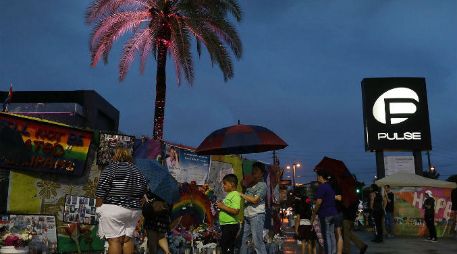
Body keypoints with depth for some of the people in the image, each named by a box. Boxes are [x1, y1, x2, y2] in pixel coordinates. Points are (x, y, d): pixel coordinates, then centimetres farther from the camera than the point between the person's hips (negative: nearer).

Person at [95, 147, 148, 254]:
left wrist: (98, 208, -1)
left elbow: (101, 192, -10)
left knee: (114, 240, -3)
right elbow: (143, 191, 12)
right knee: (127, 238, 12)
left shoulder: (110, 169, -6)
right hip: (134, 211, 6)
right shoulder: (137, 171, 10)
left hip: (113, 209, -5)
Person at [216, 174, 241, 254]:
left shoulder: (235, 195, -14)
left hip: (231, 225, -10)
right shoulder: (229, 194, 17)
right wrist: (221, 206, 8)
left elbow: (236, 211, -25)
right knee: (223, 245, 14)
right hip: (225, 225, 10)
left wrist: (223, 206, -19)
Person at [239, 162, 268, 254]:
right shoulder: (250, 184, 17)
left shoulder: (262, 185, -4)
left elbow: (255, 200, -13)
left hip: (257, 216, -7)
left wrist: (242, 195, -7)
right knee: (243, 240, 5)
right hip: (247, 216, 7)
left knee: (257, 241, -8)